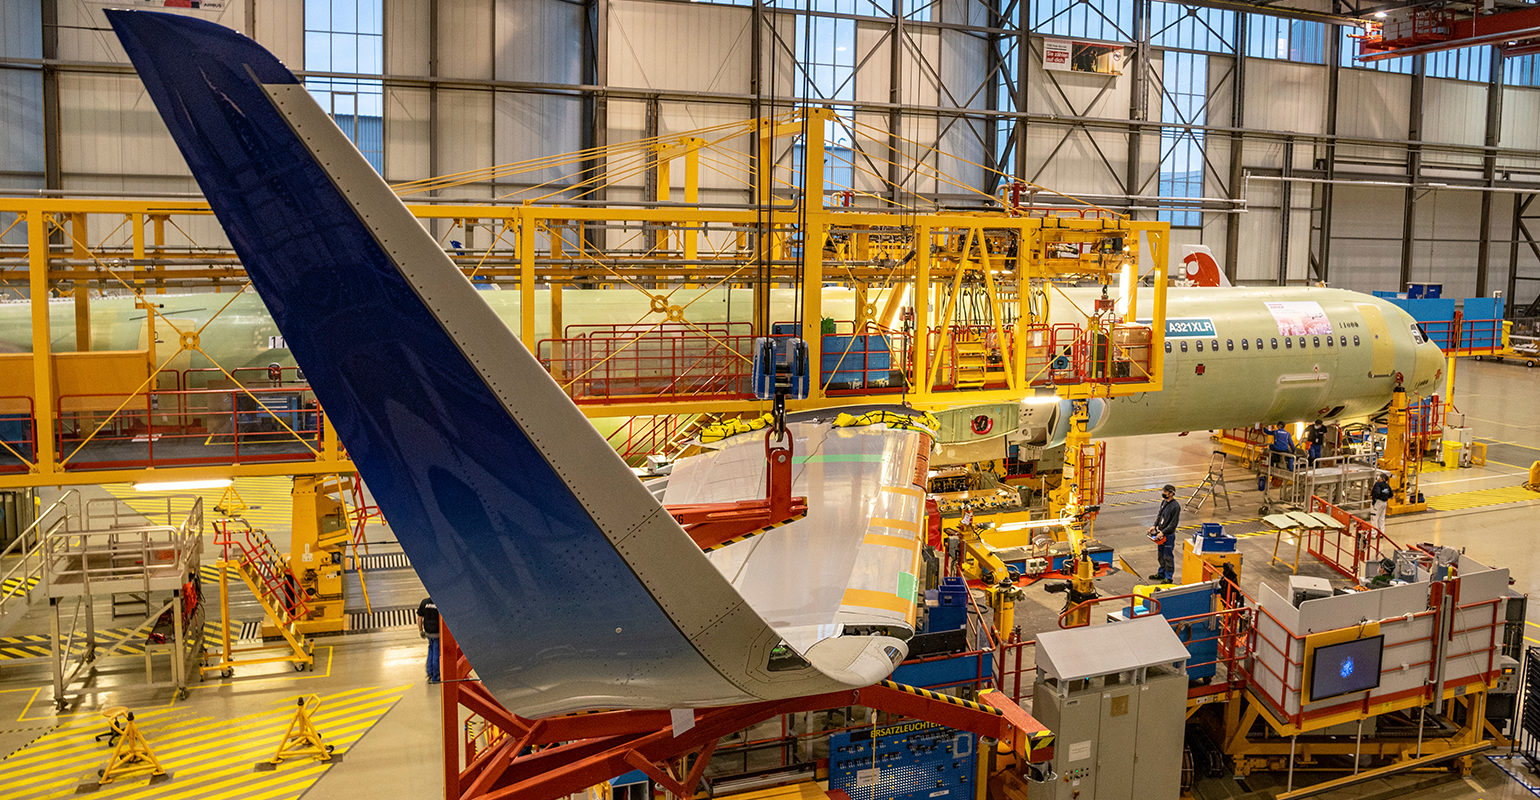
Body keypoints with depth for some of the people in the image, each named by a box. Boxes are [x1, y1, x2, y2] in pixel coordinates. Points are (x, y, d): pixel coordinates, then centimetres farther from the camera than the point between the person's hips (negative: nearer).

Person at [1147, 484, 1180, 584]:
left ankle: (1169, 577, 11)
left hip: (1169, 535, -9)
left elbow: (1173, 524, -20)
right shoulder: (1164, 502, 6)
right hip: (1161, 534, 9)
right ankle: (1161, 573, 33)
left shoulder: (1175, 506, -20)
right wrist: (1154, 525, 2)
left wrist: (1162, 532, -21)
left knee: (1168, 557, 1)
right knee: (1160, 556, 20)